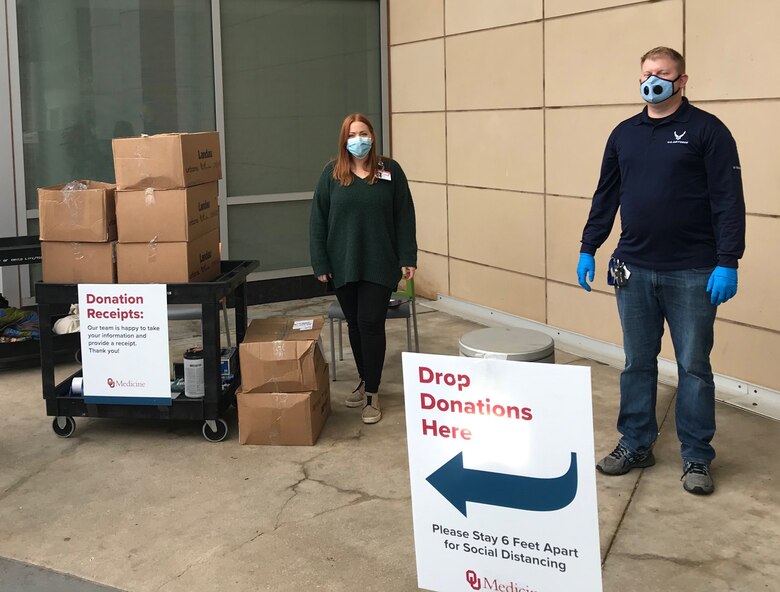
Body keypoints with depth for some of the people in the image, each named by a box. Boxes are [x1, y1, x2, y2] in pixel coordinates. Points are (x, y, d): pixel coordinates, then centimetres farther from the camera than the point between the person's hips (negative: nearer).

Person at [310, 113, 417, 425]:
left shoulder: (390, 171, -1)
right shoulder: (332, 174, 1)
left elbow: (404, 218, 0)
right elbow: (318, 220, 2)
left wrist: (408, 258, -4)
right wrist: (320, 263, -2)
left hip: (379, 264, -2)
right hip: (344, 264, 2)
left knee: (371, 324, -5)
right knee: (355, 325, 12)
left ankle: (372, 393, 5)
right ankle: (364, 380, 30)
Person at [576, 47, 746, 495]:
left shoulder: (707, 130, -5)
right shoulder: (624, 134, 10)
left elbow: (729, 201, -9)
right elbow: (606, 197, 14)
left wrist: (727, 262, -15)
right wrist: (588, 249, 9)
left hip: (692, 274, -4)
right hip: (634, 271, 4)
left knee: (694, 367, 5)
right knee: (638, 364, 12)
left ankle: (697, 458, 17)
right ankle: (636, 446, 25)